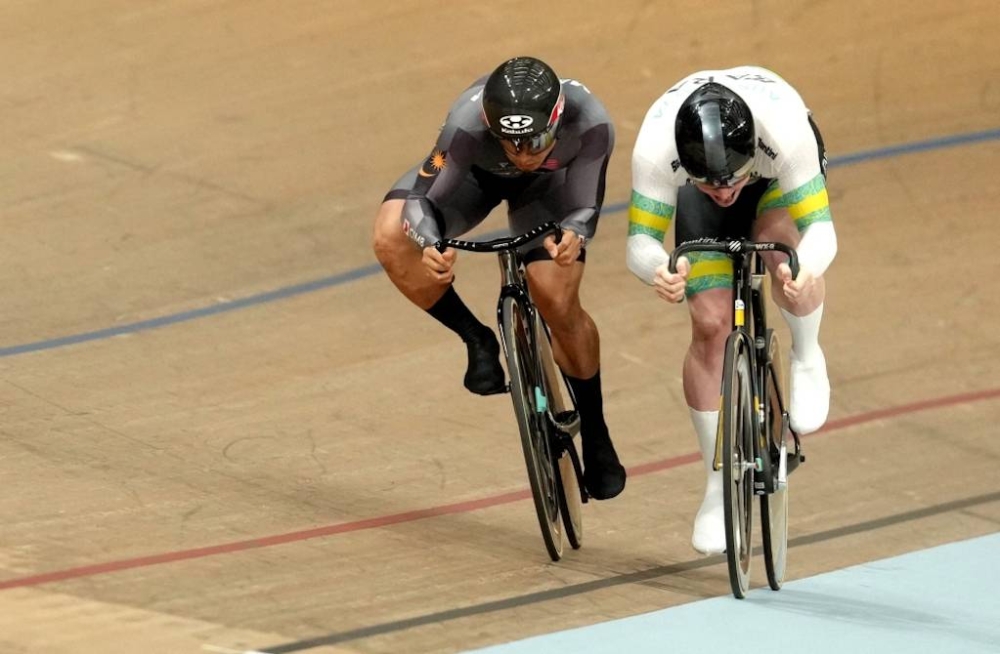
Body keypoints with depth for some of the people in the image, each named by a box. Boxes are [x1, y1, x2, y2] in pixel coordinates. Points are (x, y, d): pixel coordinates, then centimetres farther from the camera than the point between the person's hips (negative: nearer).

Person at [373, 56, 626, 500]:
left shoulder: (589, 123, -39)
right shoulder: (467, 125, -42)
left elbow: (584, 208, -28)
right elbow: (424, 198, -32)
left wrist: (573, 236, -52)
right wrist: (431, 246, -54)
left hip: (548, 182, 0)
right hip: (476, 173, 1)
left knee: (558, 303, -18)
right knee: (392, 236, -27)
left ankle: (594, 431, 6)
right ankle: (478, 342, -6)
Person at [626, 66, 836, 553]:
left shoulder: (784, 128, -44)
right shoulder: (656, 147, -41)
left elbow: (820, 226, -41)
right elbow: (639, 241, -36)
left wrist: (806, 271, -64)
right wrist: (660, 271, -60)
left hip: (778, 175, -1)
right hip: (697, 178, 1)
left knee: (780, 246, -35)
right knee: (710, 325, -13)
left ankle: (807, 358, -3)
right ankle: (718, 486, 3)